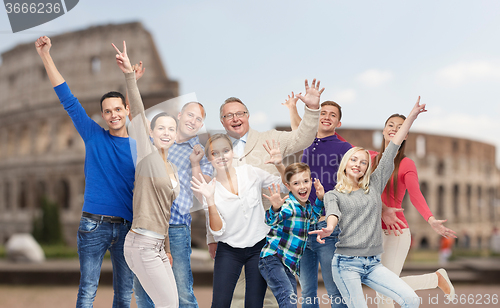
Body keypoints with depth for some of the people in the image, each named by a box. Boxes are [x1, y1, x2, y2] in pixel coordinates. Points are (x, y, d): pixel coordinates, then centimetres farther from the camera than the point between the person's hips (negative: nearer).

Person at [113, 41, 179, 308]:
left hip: (157, 245, 8)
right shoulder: (147, 156, -5)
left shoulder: (172, 169, 15)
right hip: (142, 244, -8)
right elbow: (138, 114, -18)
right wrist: (129, 75, -29)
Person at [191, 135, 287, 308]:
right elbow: (217, 230, -12)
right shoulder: (210, 189, -5)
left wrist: (279, 165, -13)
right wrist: (210, 200, -25)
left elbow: (286, 187, 4)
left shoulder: (250, 173, -3)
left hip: (258, 248, 0)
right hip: (228, 251, 0)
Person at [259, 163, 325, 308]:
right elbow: (271, 220, -33)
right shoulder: (289, 205, -15)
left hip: (290, 264, 9)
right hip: (272, 259, -8)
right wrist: (275, 208, -55)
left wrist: (320, 198, 17)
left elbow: (313, 216, 33)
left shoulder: (307, 206, 9)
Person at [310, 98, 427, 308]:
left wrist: (412, 116, 7)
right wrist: (329, 228, -42)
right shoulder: (333, 195, 6)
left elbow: (391, 151, 8)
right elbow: (333, 212, -17)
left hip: (373, 264, 3)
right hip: (346, 263, -3)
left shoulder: (374, 185, 12)